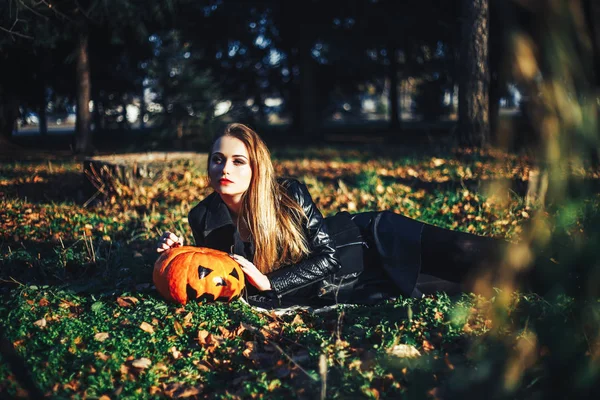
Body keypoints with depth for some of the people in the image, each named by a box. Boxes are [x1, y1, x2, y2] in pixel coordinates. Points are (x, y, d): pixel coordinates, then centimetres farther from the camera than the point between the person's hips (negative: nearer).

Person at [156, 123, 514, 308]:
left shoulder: (290, 195, -21)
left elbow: (328, 256, -20)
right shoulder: (204, 218, -14)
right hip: (330, 287, 2)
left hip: (370, 243, -1)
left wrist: (269, 282, -28)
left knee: (461, 257, -10)